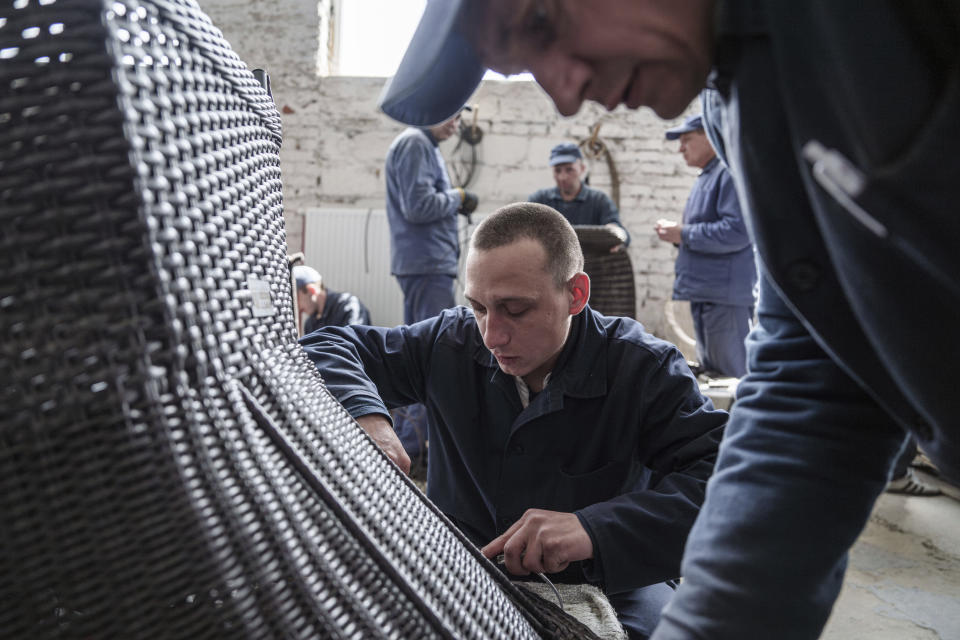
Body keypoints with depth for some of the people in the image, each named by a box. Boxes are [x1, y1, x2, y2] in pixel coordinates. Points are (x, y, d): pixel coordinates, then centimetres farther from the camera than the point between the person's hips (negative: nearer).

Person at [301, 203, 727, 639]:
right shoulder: (451, 343, -4)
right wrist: (363, 415, -22)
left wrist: (598, 529, -37)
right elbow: (325, 349, 2)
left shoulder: (644, 369, -13)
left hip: (599, 583, 0)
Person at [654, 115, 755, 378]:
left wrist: (683, 234, -14)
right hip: (704, 292, 10)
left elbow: (737, 231, -23)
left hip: (725, 296, -10)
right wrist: (676, 233, 9)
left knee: (733, 374, -8)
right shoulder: (705, 178, 21)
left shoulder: (731, 172, -11)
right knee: (710, 373, 16)